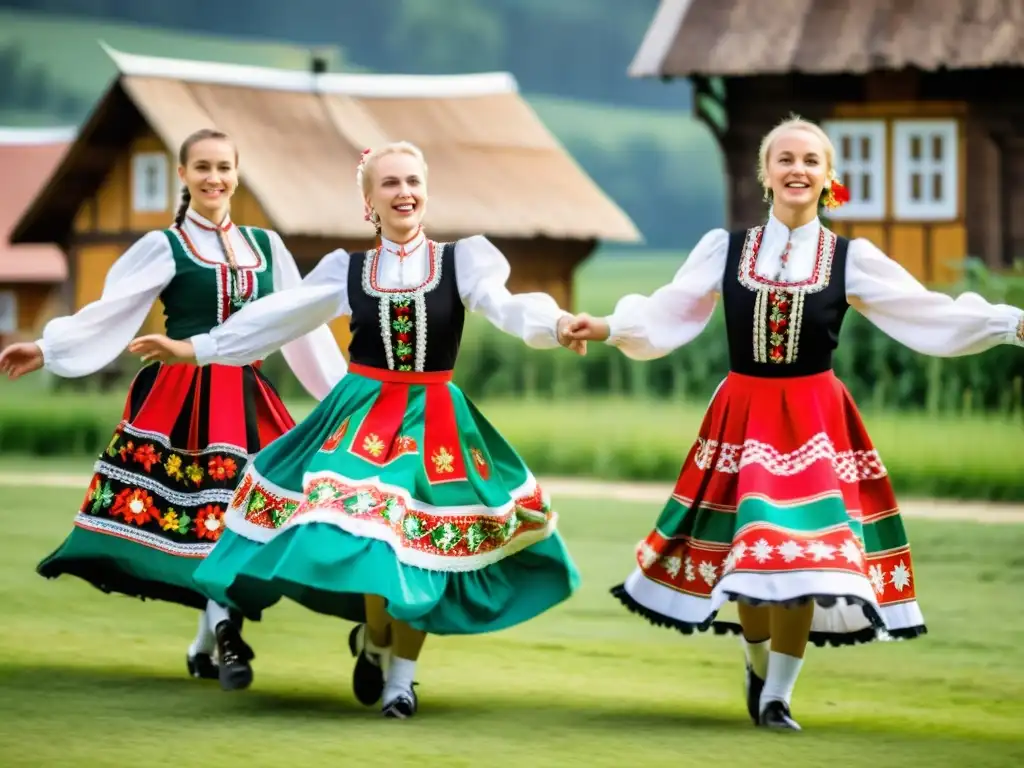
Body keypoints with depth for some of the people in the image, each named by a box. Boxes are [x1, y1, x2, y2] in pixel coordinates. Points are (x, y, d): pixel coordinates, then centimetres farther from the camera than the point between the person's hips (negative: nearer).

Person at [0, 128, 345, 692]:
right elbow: (108, 312, -5)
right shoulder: (165, 247, 3)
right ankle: (224, 632, -9)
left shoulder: (266, 246, 14)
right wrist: (46, 348, -18)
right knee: (205, 514, -12)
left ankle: (205, 646, 9)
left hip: (246, 399, 4)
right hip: (183, 397, -4)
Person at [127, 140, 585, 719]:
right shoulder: (348, 271, 7)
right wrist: (194, 347, 7)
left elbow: (505, 305, -17)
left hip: (435, 420, 0)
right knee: (366, 534, -14)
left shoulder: (461, 260, 0)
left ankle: (402, 673, 17)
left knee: (419, 546, -3)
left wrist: (556, 325, -38)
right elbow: (275, 319, 9)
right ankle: (375, 639, 17)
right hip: (363, 415, 1)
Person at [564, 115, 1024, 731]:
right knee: (744, 547, 2)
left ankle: (778, 696, 9)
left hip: (815, 420, -1)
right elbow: (663, 316, 3)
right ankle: (759, 665, 32)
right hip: (744, 417, 1)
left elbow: (933, 317, -2)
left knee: (802, 553, -7)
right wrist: (607, 328, -11)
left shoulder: (851, 259, 1)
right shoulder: (723, 248, 4)